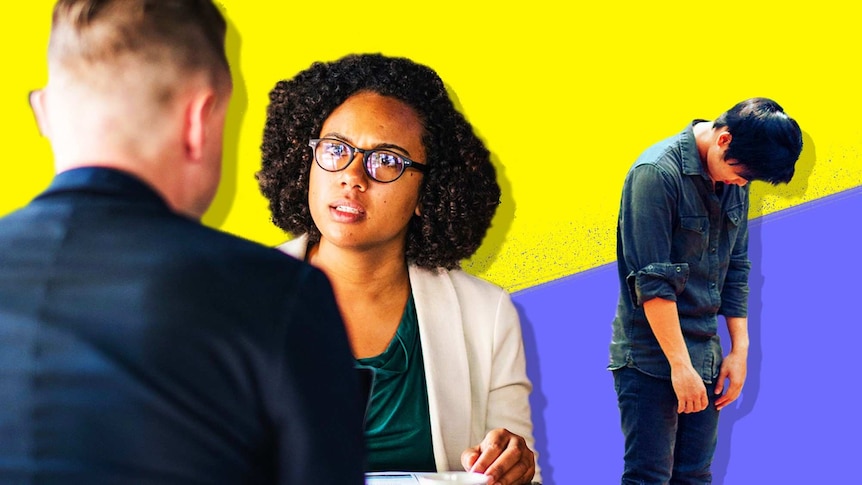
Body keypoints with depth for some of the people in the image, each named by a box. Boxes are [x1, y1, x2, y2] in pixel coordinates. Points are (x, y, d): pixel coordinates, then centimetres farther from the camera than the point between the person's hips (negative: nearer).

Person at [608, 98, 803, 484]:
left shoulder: (733, 180, 6)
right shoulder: (658, 173, -17)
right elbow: (652, 281, -19)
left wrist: (740, 350, 9)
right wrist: (680, 365, -19)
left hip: (706, 358, 7)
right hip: (652, 360, -7)